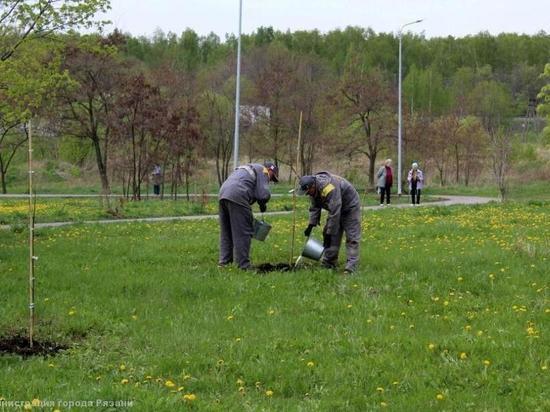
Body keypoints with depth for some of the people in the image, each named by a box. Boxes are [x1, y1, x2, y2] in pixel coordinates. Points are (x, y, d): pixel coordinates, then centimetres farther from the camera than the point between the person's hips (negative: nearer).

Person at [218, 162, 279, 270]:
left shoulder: (249, 168, 34)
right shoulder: (263, 171, 7)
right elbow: (264, 194, -6)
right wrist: (262, 204, 13)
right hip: (237, 197, -9)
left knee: (226, 232, 15)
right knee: (243, 233, -4)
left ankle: (224, 261, 15)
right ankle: (244, 265, -4)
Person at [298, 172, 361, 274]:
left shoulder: (329, 188, -39)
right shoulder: (314, 189, -11)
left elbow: (334, 213, -39)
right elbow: (314, 208, 3)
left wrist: (329, 234, -34)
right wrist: (311, 225, -6)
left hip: (350, 207, -9)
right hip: (335, 208, 9)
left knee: (351, 238, -13)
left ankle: (351, 267, -18)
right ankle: (328, 263, 11)